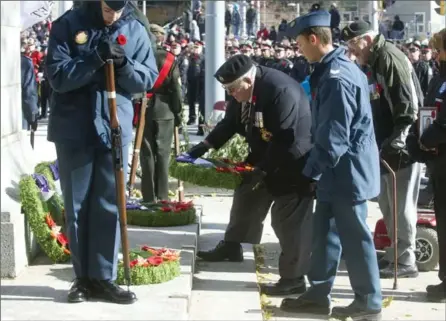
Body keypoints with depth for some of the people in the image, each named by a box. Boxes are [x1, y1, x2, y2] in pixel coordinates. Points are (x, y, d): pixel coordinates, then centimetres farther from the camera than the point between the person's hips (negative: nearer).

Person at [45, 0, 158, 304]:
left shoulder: (136, 30, 2)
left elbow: (149, 78, 3)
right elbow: (57, 76, -12)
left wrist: (124, 64, -17)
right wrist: (96, 59, -24)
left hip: (115, 130, 2)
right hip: (73, 131, -1)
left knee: (109, 207, 4)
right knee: (77, 207, 7)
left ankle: (103, 277, 12)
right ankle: (83, 276, 18)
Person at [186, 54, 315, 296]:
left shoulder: (280, 90, -31)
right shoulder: (243, 92, -3)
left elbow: (284, 140, -32)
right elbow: (230, 123, 8)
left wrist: (262, 170, -28)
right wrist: (205, 145, -3)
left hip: (292, 163, -9)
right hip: (266, 160, 9)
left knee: (289, 221, -5)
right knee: (246, 199, 21)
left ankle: (293, 278, 4)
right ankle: (231, 247, 40)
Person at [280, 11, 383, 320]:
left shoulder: (337, 77, -22)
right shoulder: (338, 68, 10)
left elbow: (334, 136, -23)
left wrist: (311, 169, -13)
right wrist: (318, 168, 17)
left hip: (347, 172, -10)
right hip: (339, 171, 10)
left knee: (355, 237, 1)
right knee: (326, 233, 15)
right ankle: (319, 294, 25)